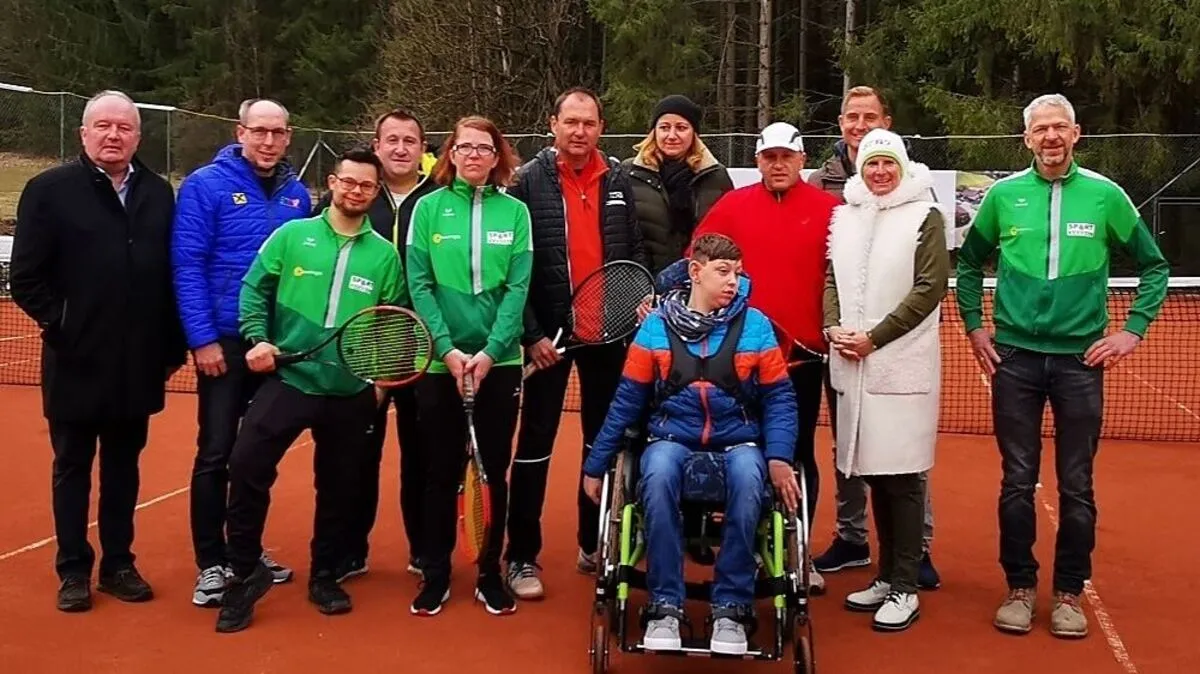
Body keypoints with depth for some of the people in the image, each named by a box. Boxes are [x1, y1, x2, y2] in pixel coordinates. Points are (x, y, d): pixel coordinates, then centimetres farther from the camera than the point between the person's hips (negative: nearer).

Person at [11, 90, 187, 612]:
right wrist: (61, 326, -11)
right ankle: (73, 570, 21)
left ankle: (118, 563, 25)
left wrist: (171, 346, 2)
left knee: (123, 467, 14)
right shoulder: (49, 190, -5)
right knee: (73, 467, 10)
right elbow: (26, 279, -6)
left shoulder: (158, 193, 6)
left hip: (138, 364, 3)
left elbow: (172, 274, 5)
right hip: (77, 363, -3)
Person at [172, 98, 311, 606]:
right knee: (216, 453, 0)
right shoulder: (206, 185, -7)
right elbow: (187, 267, -11)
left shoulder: (297, 194, 7)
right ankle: (210, 563, 10)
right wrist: (203, 338, -16)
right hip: (225, 342, -5)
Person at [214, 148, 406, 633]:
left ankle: (324, 576, 30)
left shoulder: (384, 254, 4)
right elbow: (254, 288, 3)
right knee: (247, 467, -12)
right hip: (287, 379, -1)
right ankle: (246, 573, 6)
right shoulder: (292, 235, 1)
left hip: (350, 392, 2)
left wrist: (382, 376, 0)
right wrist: (258, 338, -10)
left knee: (339, 487, 11)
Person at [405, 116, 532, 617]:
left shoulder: (514, 212, 2)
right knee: (442, 471, 7)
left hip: (500, 362, 1)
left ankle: (490, 574, 21)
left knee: (493, 470, 8)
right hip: (441, 362, 0)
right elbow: (420, 285, -4)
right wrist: (447, 349, -14)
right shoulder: (429, 207, 1)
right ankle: (435, 576, 19)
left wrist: (490, 351, -14)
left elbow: (518, 289, -4)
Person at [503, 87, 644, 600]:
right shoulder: (530, 181, -5)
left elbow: (635, 251, 11)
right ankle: (522, 556, 11)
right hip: (550, 330, -4)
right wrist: (531, 332, -11)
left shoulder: (620, 181, 6)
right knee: (535, 442, 2)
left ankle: (594, 545, 27)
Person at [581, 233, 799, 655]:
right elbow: (627, 402, 6)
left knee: (748, 478, -35)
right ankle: (665, 606, -21)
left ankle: (732, 608, -19)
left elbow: (779, 399, 4)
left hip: (737, 442, 0)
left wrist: (779, 458, -12)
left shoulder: (755, 326, 2)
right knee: (658, 474, -35)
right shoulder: (656, 327, 2)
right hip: (673, 440, 0)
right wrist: (595, 465, 7)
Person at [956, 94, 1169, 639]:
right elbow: (969, 262, 16)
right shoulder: (1004, 195, 3)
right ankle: (1020, 587, 18)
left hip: (1081, 358, 0)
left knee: (1076, 486, 5)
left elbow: (1154, 266, 9)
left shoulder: (1104, 195, 0)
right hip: (1014, 355, 1)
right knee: (1017, 481, 5)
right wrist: (974, 325, 9)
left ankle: (1069, 593, 18)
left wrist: (1132, 330, 1)